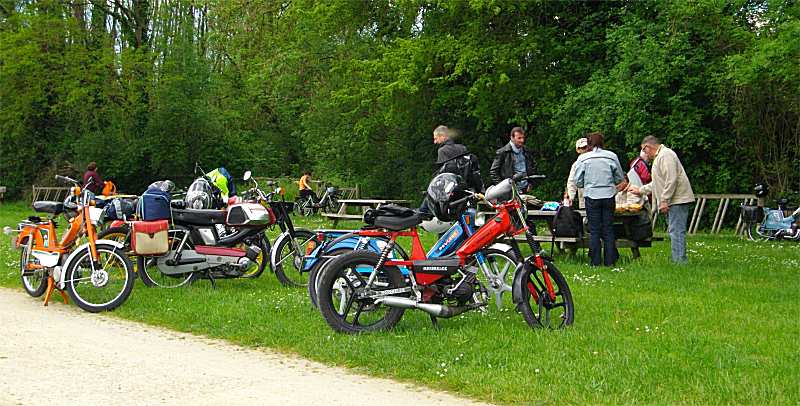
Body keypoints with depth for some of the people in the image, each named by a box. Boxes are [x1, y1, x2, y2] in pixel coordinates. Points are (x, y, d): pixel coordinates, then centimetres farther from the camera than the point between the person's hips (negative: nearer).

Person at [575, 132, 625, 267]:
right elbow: (619, 178, 6)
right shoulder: (611, 156, -2)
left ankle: (596, 262, 5)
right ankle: (609, 261, 9)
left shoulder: (583, 158, -3)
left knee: (594, 230, 5)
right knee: (608, 229, 8)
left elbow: (578, 182, 0)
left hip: (591, 196, -1)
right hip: (609, 196, 1)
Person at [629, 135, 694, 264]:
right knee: (675, 231, 12)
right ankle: (680, 261, 15)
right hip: (674, 201, 11)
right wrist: (640, 190, 38)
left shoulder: (666, 155, -11)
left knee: (676, 231, -13)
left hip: (677, 200, -11)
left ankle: (679, 261, -14)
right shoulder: (659, 157, 23)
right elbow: (656, 183, 34)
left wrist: (664, 200, -22)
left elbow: (671, 180, -21)